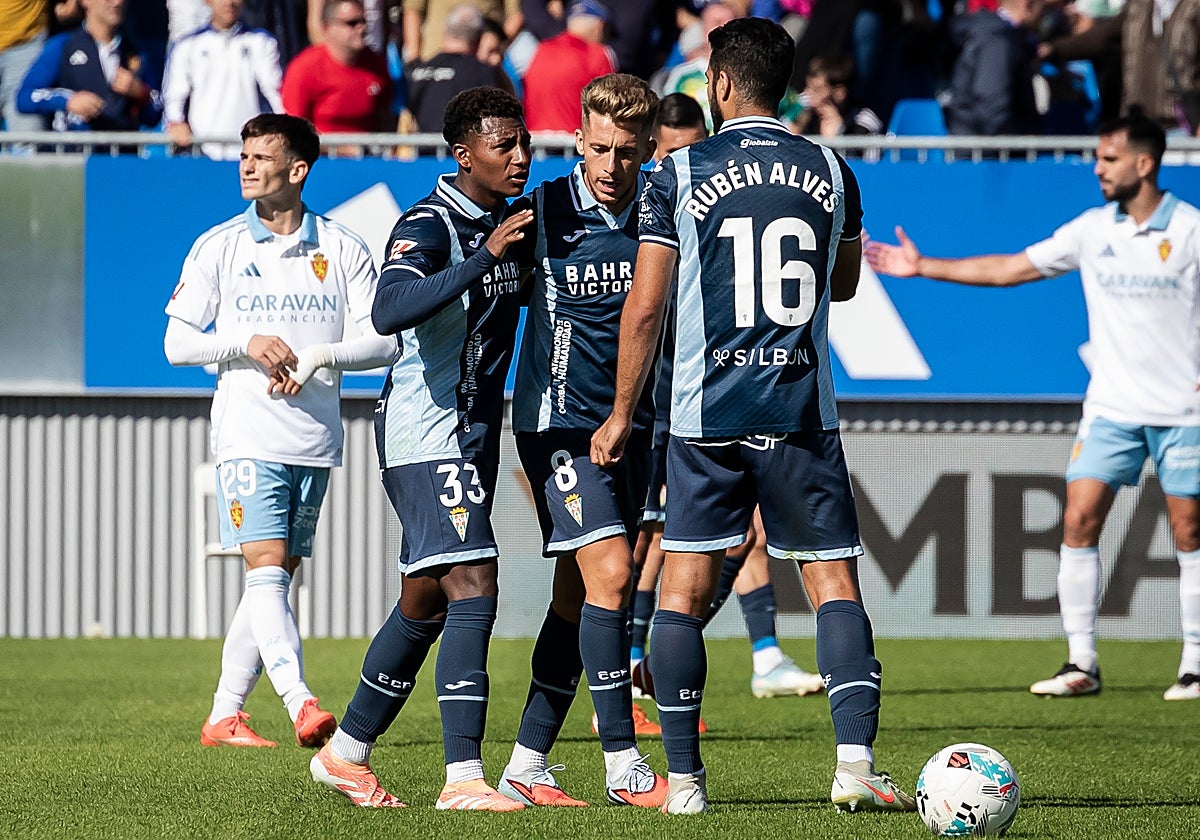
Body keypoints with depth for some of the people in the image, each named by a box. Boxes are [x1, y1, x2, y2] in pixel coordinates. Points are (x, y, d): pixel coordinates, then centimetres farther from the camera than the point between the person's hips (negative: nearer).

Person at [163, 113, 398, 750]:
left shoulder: (342, 249, 5)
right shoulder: (218, 247, 4)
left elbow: (384, 339, 2)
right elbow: (177, 341, 3)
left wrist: (321, 356, -14)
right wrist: (247, 343, -13)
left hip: (315, 439, 2)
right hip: (247, 435, -2)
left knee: (276, 578, 6)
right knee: (266, 571, -16)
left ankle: (224, 715, 15)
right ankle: (301, 704, -27)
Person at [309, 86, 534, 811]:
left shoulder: (514, 225, 11)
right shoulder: (430, 227, -16)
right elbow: (389, 313, -34)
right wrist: (486, 255, -39)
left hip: (475, 435, 9)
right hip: (425, 432, -9)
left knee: (425, 603, 14)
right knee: (473, 586, -18)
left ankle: (347, 752, 27)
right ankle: (463, 778, -21)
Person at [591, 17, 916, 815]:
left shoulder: (680, 175, -2)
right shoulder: (832, 174, 5)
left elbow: (645, 308, -2)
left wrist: (622, 415, 8)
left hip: (706, 418, -1)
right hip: (804, 412, 1)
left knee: (683, 592, 7)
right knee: (835, 582, 3)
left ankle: (684, 779, 7)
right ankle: (856, 763, -10)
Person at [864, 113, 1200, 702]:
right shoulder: (1092, 229, 6)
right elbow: (1008, 269, 12)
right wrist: (923, 267, 11)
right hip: (1112, 406, 4)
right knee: (1078, 520, -7)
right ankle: (1081, 664, -3)